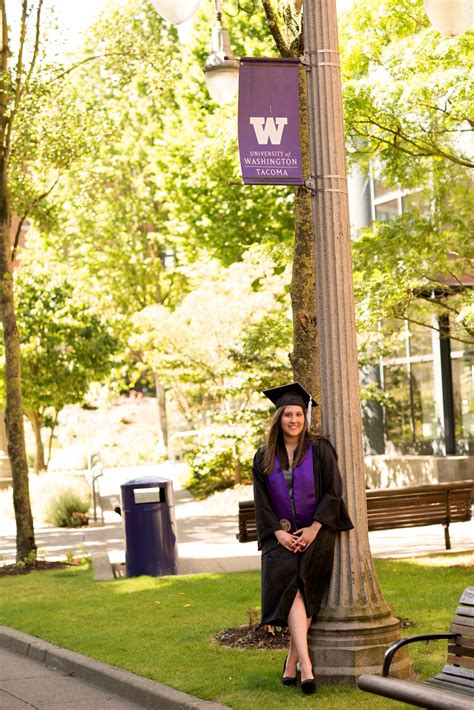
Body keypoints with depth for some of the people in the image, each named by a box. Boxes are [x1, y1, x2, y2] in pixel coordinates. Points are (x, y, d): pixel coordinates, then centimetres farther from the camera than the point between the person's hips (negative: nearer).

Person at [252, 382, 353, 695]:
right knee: (288, 587, -20)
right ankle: (306, 665, -29)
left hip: (316, 531, -1)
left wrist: (314, 529, -13)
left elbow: (333, 492, -5)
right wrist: (279, 533, -8)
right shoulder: (264, 458, 6)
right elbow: (262, 502, 5)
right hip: (282, 534, 1)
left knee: (304, 591, -15)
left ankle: (292, 662, -2)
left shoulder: (320, 449, -1)